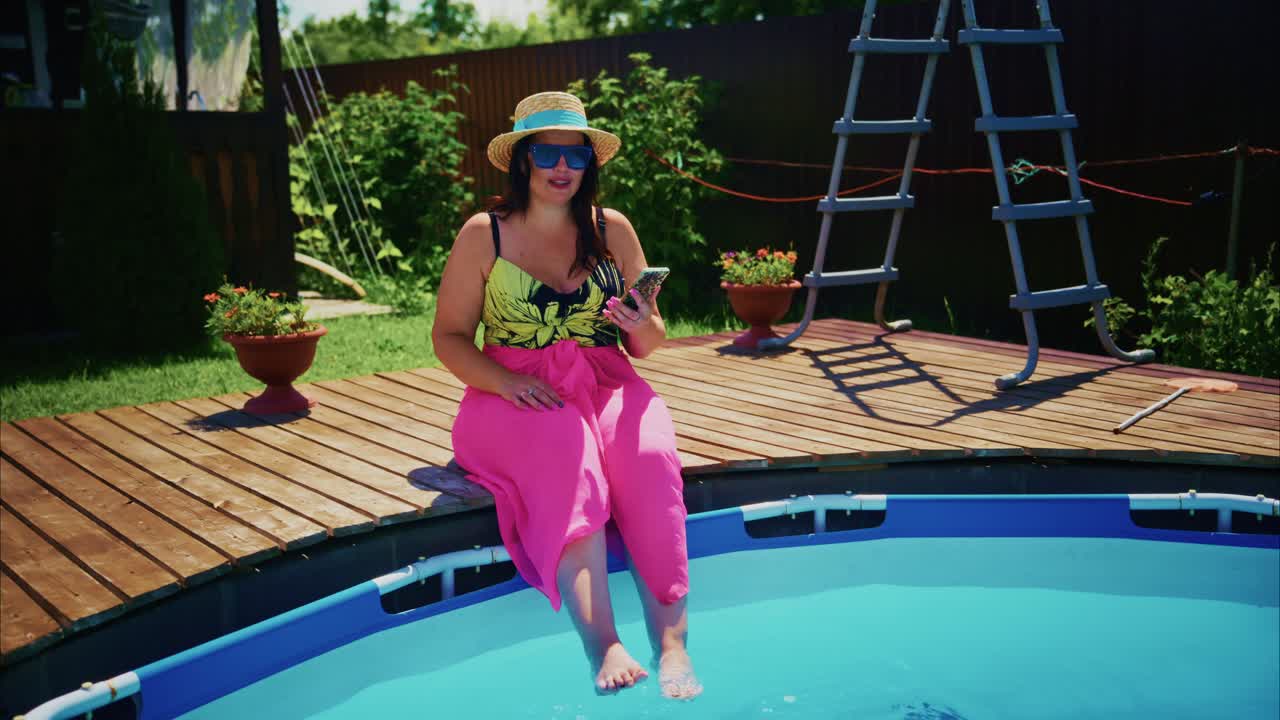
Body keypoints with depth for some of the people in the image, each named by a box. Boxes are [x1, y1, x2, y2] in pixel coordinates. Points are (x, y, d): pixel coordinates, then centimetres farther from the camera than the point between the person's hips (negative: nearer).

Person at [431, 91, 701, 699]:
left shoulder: (612, 229, 9)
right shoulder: (483, 234, 3)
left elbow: (648, 346, 11)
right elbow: (448, 336, 2)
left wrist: (644, 326, -14)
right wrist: (504, 381, -16)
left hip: (605, 385, 2)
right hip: (515, 395, -2)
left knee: (652, 458, -30)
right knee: (567, 454, -35)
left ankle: (672, 644, -31)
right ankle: (604, 648, -38)